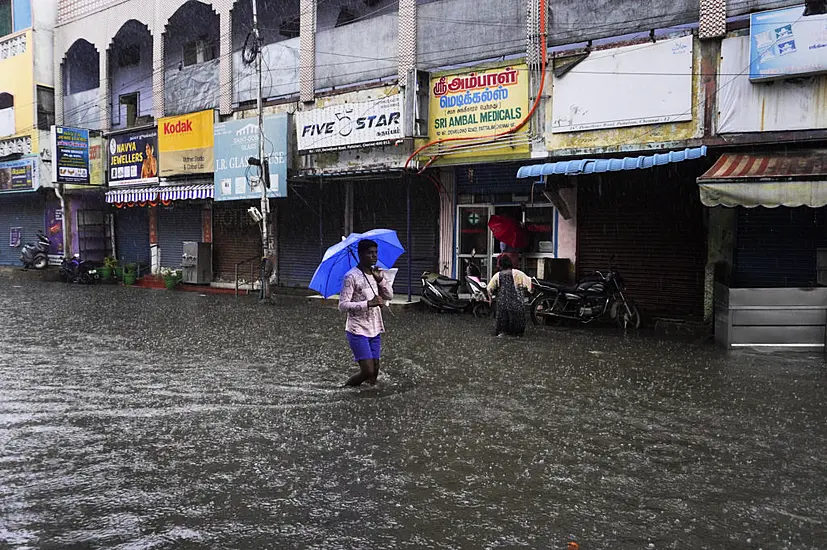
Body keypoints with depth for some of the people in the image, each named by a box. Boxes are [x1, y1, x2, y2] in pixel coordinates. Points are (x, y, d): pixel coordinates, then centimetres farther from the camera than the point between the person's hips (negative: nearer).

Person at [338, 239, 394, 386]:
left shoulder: (377, 273, 10)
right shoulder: (351, 276, -13)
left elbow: (389, 296, 8)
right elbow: (343, 305, -17)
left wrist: (380, 279, -8)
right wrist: (369, 303, -25)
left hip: (375, 330, 7)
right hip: (358, 331, -7)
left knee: (375, 372, 6)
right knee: (368, 371, -11)